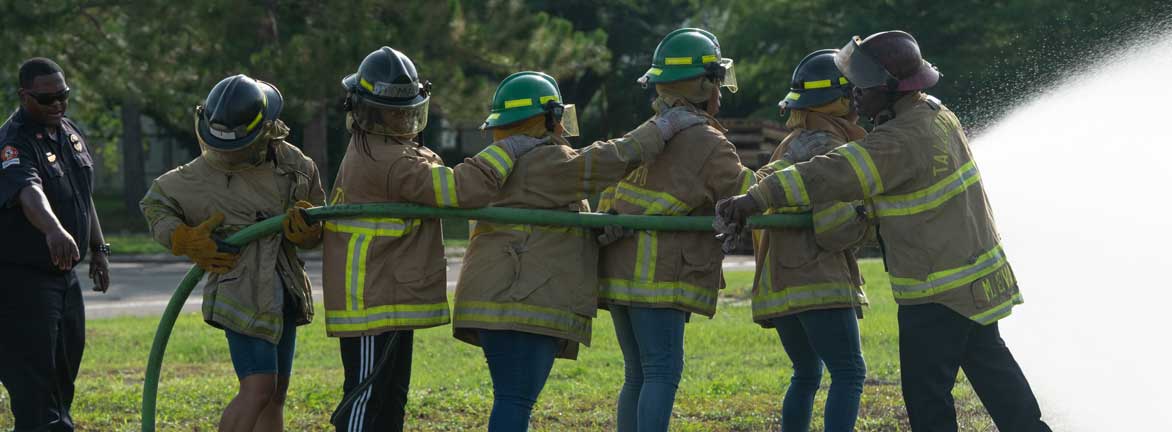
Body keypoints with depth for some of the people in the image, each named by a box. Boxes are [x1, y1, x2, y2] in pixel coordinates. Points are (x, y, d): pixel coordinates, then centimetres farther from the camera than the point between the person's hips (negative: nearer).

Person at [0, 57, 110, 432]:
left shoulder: (71, 133, 8)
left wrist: (98, 249, 23)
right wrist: (54, 230, -59)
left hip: (65, 275, 9)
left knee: (64, 371, 16)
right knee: (33, 376, -10)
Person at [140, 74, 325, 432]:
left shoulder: (293, 164, 0)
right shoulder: (201, 174, -11)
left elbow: (316, 233, 10)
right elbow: (155, 203, 6)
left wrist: (307, 231, -14)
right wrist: (185, 240, -10)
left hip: (284, 294, 6)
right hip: (243, 294, -6)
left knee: (275, 394, 12)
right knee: (258, 389, -17)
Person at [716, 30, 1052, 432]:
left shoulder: (902, 141, -25)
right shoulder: (937, 113, 4)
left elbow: (836, 175, -33)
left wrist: (755, 198, -37)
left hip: (937, 293, -9)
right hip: (977, 276, 9)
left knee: (926, 388, -1)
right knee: (989, 362, 21)